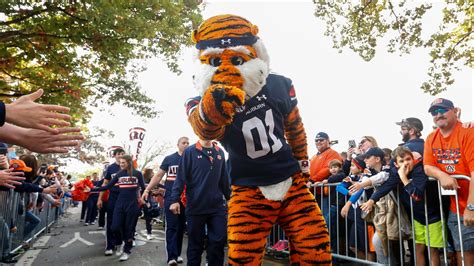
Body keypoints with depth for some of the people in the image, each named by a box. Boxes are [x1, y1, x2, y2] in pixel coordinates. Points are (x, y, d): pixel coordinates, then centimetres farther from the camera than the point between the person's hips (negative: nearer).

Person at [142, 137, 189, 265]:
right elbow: (158, 175, 6)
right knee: (171, 226, -4)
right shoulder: (169, 158, 5)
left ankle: (178, 253, 21)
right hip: (170, 196, -1)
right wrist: (147, 189, -1)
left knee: (181, 226, 10)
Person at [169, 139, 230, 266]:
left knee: (218, 241, 4)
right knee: (195, 243, 8)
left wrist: (229, 198, 18)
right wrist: (175, 199, -14)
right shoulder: (190, 151, -3)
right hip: (196, 206, -3)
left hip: (218, 206, 3)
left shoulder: (220, 152, 10)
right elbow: (181, 176, -7)